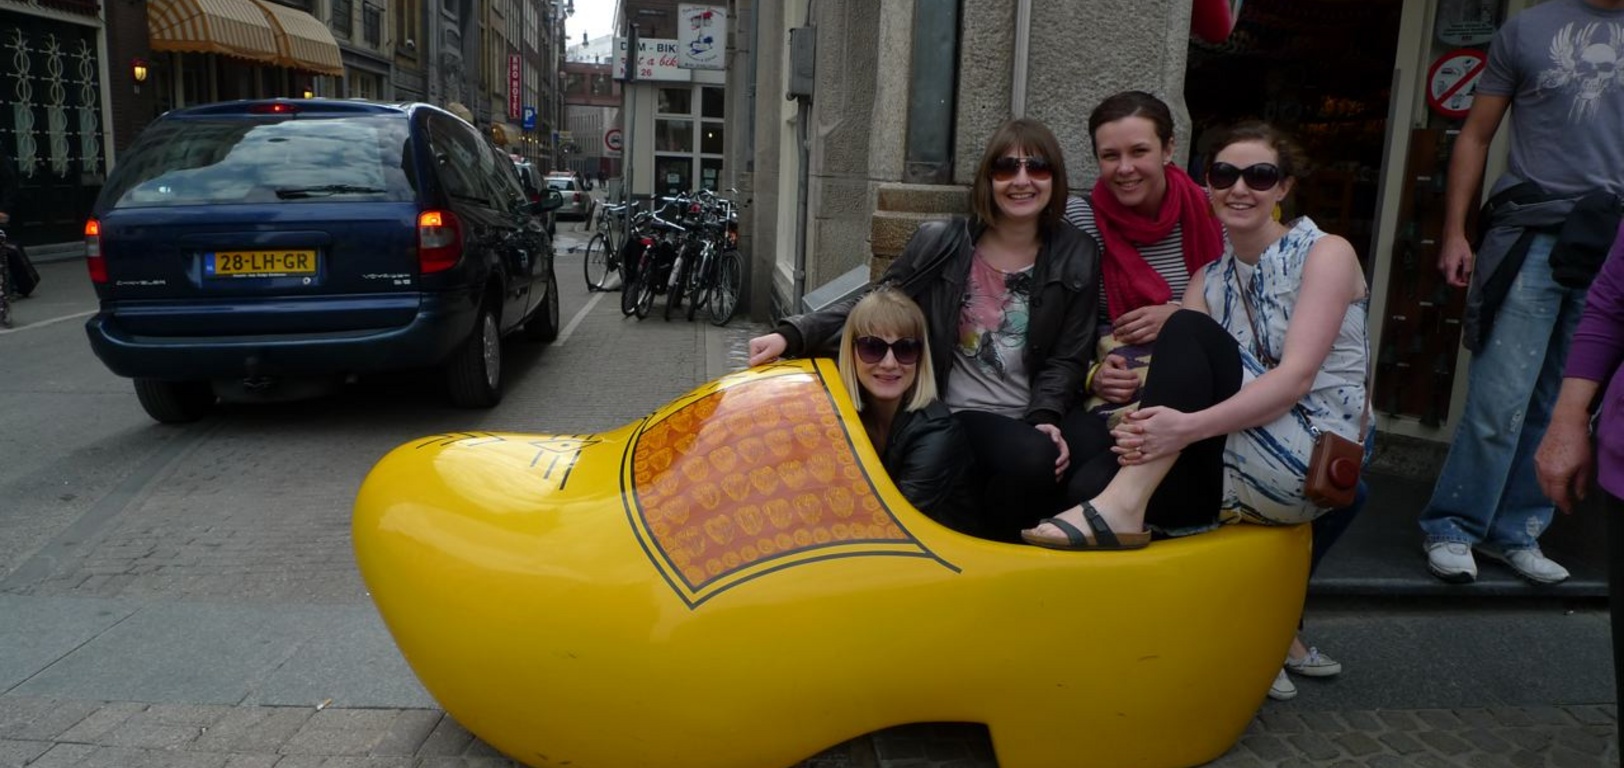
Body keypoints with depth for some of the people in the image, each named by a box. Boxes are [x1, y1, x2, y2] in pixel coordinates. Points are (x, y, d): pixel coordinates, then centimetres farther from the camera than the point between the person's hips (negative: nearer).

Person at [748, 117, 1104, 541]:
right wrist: (792, 334, -9)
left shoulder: (1076, 255, 6)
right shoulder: (942, 242, 0)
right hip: (970, 412, -2)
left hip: (1046, 411, 3)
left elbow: (1068, 357, 6)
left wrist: (1044, 417, -12)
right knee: (1032, 461, -34)